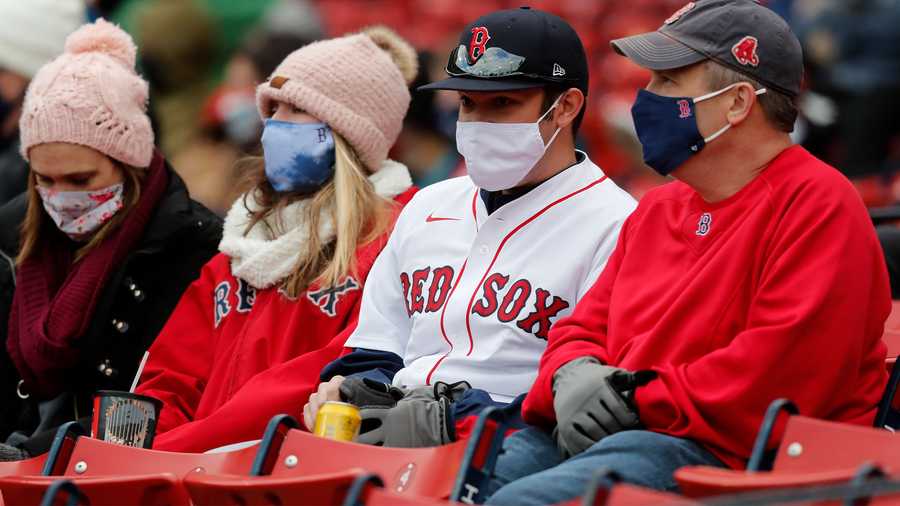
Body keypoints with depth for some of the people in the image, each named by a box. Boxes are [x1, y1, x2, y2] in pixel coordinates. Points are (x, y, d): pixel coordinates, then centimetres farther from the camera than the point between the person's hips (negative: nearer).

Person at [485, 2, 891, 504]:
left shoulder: (819, 203, -4)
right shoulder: (658, 209, 25)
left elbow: (783, 365, -16)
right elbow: (586, 326, 27)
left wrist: (637, 401, -13)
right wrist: (572, 377, 0)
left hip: (722, 453, -8)